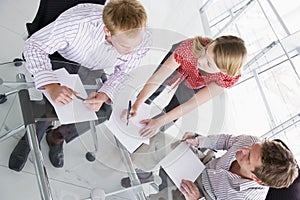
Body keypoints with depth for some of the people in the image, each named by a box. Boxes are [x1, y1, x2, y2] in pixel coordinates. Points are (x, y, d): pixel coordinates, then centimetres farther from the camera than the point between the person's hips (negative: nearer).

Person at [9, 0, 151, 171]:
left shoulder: (143, 39, -30)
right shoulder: (76, 21, -42)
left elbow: (124, 71, -13)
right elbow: (35, 45, -29)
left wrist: (105, 95, -32)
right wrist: (51, 86, -45)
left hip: (90, 71, 3)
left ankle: (56, 137, 18)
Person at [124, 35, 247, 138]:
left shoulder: (228, 77, -41)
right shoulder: (190, 47, -47)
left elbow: (193, 103, -37)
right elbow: (158, 78, -40)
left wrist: (159, 122, -39)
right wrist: (136, 105, -49)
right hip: (180, 66, 0)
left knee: (174, 108, 5)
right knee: (149, 96, 11)